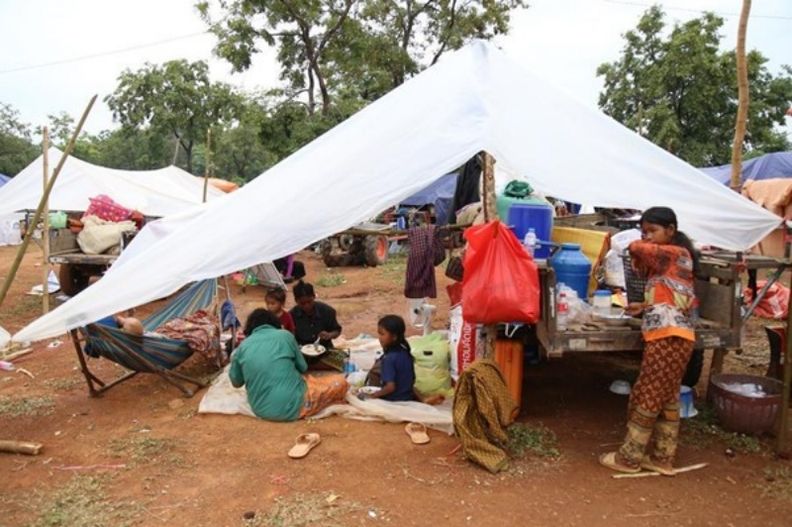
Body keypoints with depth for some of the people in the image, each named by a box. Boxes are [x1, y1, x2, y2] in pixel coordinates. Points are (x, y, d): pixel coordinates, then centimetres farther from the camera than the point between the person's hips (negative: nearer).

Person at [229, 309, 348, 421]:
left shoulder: (242, 346, 4)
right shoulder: (284, 335, -3)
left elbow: (236, 382, 15)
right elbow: (302, 367, 10)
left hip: (261, 410, 4)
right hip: (291, 406, -4)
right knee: (340, 382, 11)